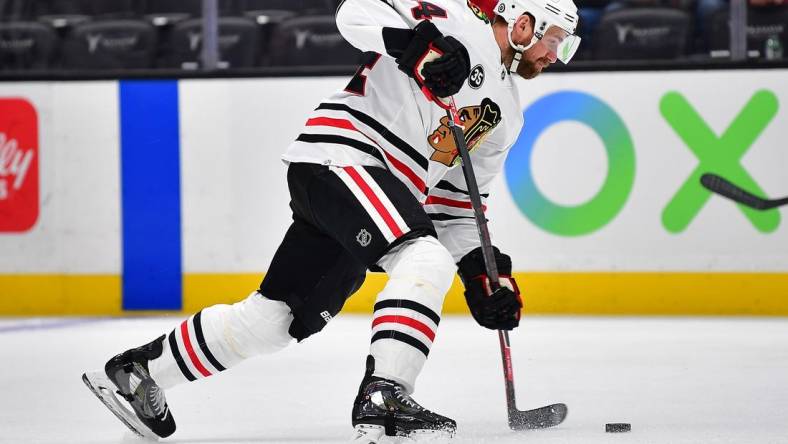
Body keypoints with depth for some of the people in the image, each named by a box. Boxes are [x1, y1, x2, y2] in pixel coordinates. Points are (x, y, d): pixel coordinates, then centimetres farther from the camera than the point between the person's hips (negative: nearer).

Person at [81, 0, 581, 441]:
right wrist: (421, 42, -29)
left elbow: (453, 205, 22)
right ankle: (383, 397, -32)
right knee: (425, 262, -27)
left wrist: (485, 273, 11)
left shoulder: (507, 113, 21)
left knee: (276, 319, 8)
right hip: (340, 156, -9)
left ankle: (139, 370, 20)